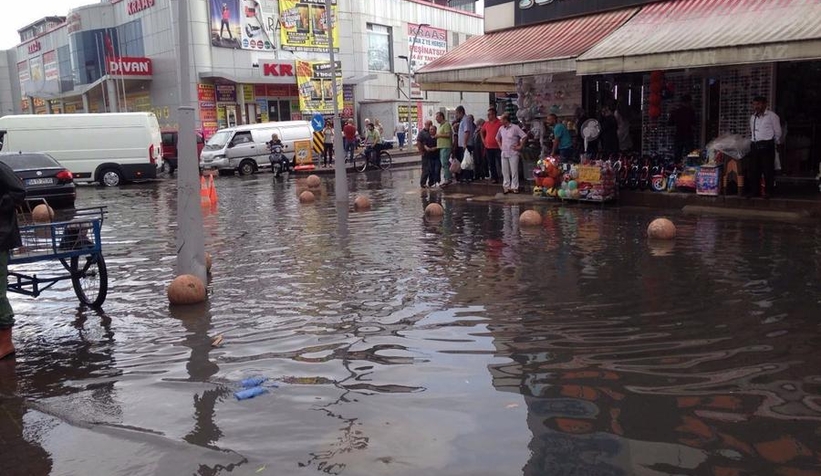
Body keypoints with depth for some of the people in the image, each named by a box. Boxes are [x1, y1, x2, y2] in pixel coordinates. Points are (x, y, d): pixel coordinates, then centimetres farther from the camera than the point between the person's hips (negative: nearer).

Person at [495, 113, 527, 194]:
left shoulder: (515, 127, -8)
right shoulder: (501, 129, 9)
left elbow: (524, 137, -9)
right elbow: (497, 138, 26)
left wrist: (520, 146, -8)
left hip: (513, 153, -5)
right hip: (504, 153, 6)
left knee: (514, 171, -3)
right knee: (505, 171, 7)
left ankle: (514, 187, 3)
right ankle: (506, 187, 15)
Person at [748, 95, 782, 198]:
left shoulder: (772, 116, -3)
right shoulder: (753, 117, 15)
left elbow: (778, 133, 2)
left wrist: (773, 144, 10)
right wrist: (754, 142, 15)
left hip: (767, 145, -5)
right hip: (755, 146, 6)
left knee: (768, 170, -2)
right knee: (754, 170, 6)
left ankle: (768, 191, 5)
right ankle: (754, 191, 14)